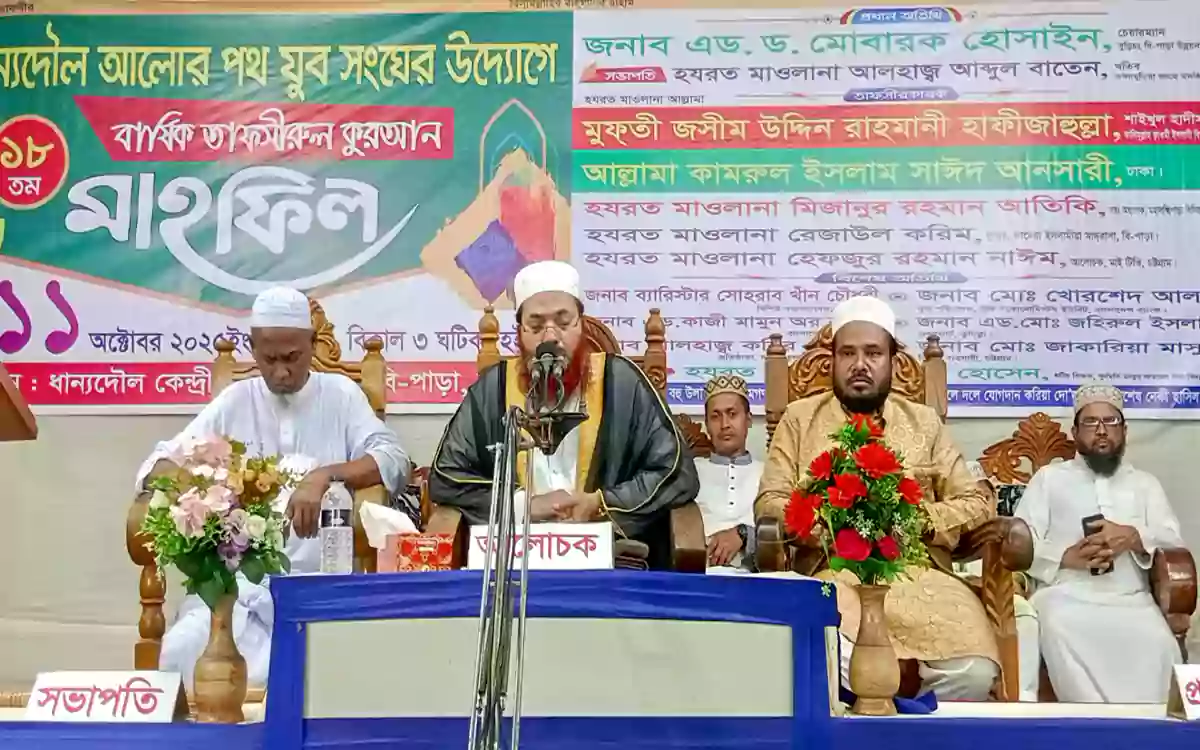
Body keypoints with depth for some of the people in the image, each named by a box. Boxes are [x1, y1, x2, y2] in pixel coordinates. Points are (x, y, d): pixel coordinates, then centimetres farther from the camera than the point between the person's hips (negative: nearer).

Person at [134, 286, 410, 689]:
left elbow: (393, 461, -4)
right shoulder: (234, 401, 13)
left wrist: (325, 475, -23)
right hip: (237, 578, 2)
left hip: (317, 580, -2)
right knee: (182, 652, -24)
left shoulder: (341, 394, 8)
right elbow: (159, 464, 9)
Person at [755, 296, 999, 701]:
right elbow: (769, 504, 7)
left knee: (973, 672, -27)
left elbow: (977, 503, 14)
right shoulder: (799, 417, 14)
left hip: (919, 574, 2)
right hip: (831, 576, -2)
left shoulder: (924, 421, 18)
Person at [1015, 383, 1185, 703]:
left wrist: (1132, 536, -11)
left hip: (1130, 598, 2)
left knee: (1158, 644, -33)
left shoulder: (1144, 483, 27)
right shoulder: (1049, 477, 20)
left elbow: (1173, 538, 11)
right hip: (1065, 595, -1)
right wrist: (1067, 556, -12)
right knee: (1060, 635, -37)